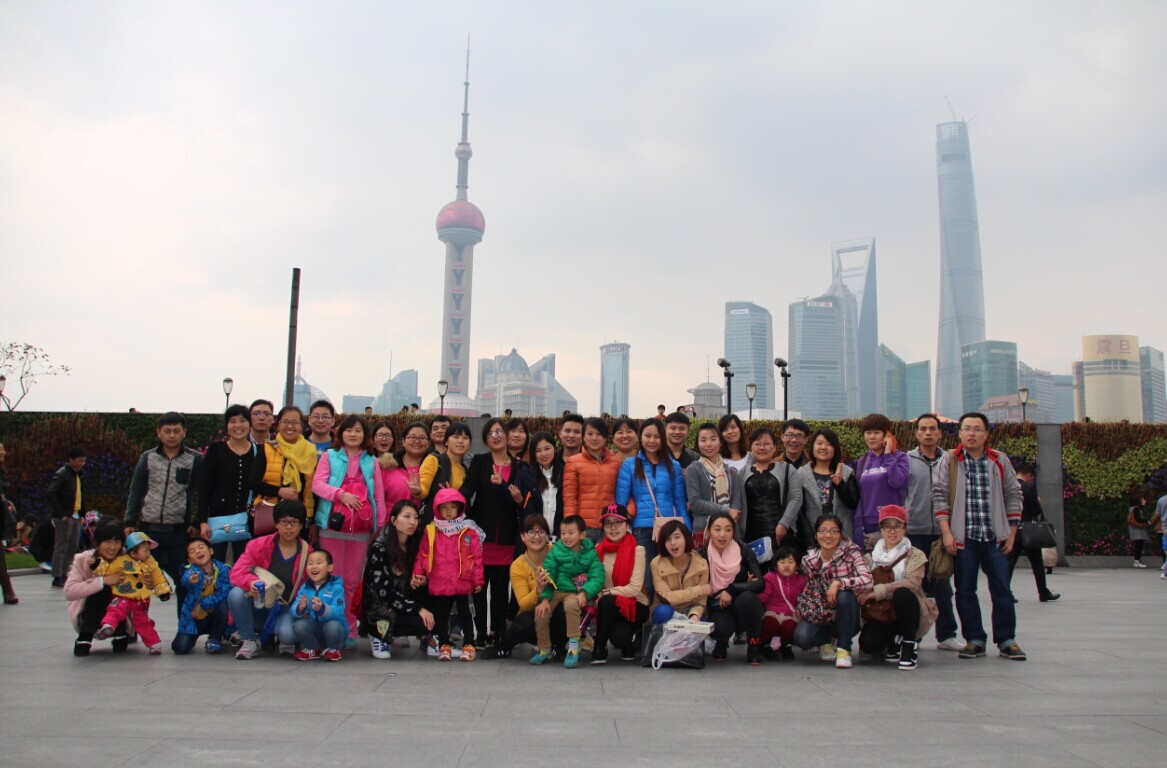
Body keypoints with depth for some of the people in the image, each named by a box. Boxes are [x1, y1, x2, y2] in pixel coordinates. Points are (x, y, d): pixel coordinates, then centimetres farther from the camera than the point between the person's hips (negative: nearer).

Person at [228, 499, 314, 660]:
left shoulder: (307, 553, -5)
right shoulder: (259, 545, -4)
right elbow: (237, 571, -12)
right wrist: (251, 582, -33)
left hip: (286, 610, -1)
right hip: (257, 605, 2)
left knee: (288, 634, -33)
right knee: (236, 594, -29)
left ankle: (286, 640, 10)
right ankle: (250, 641, -7)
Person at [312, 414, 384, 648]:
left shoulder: (371, 461, 11)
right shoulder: (329, 456, 7)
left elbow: (379, 494, 10)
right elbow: (317, 484, -3)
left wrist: (380, 524, 6)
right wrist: (341, 494, -16)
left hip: (361, 528, 2)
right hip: (333, 526, -1)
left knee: (353, 580, 6)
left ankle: (349, 630, 13)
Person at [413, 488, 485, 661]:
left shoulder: (469, 530, -3)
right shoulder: (430, 531, 4)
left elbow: (477, 557, -3)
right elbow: (422, 554, 8)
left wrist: (478, 580, -5)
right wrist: (418, 574, 0)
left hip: (462, 583, -2)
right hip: (438, 584, 2)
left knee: (464, 613, 7)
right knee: (441, 615, 11)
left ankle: (469, 645, 15)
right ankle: (444, 646, 22)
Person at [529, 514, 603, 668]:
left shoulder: (590, 553, -2)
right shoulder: (556, 551, 1)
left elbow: (597, 577, -11)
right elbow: (547, 575, -5)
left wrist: (584, 593, -27)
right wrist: (545, 599, -16)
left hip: (576, 593, -2)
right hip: (556, 591, 2)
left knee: (571, 604, -35)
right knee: (541, 613, -18)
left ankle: (573, 648, -19)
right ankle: (544, 649, 9)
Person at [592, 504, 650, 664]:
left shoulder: (637, 550, -12)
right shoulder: (598, 550, 0)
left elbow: (634, 588, -17)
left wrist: (605, 592, -22)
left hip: (635, 606, -3)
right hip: (609, 608, 3)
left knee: (607, 601, -34)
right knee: (619, 635, -29)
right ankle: (627, 634, 8)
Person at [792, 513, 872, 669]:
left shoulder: (851, 552, -10)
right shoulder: (808, 560, 0)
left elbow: (867, 580, -25)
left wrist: (838, 583, -36)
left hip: (846, 618, -2)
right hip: (820, 617, 2)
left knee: (845, 595, -35)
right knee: (801, 636, -30)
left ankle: (844, 648, -14)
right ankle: (826, 640, 8)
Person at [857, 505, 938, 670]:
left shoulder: (915, 555, -2)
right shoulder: (871, 557, 8)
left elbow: (912, 583, -20)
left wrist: (877, 591, -26)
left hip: (908, 614, -2)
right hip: (882, 614, 2)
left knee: (902, 593, -35)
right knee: (867, 644, -27)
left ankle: (910, 645, -13)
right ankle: (894, 641, 10)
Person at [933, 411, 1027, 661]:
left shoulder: (1000, 461, 8)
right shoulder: (949, 461, 2)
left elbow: (1013, 496, 12)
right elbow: (939, 496, -2)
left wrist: (1012, 533, 6)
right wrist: (946, 532, -9)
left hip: (995, 537, 1)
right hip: (963, 538, -1)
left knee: (1002, 589, 3)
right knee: (965, 591, 4)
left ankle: (1006, 640, 15)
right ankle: (974, 640, 14)